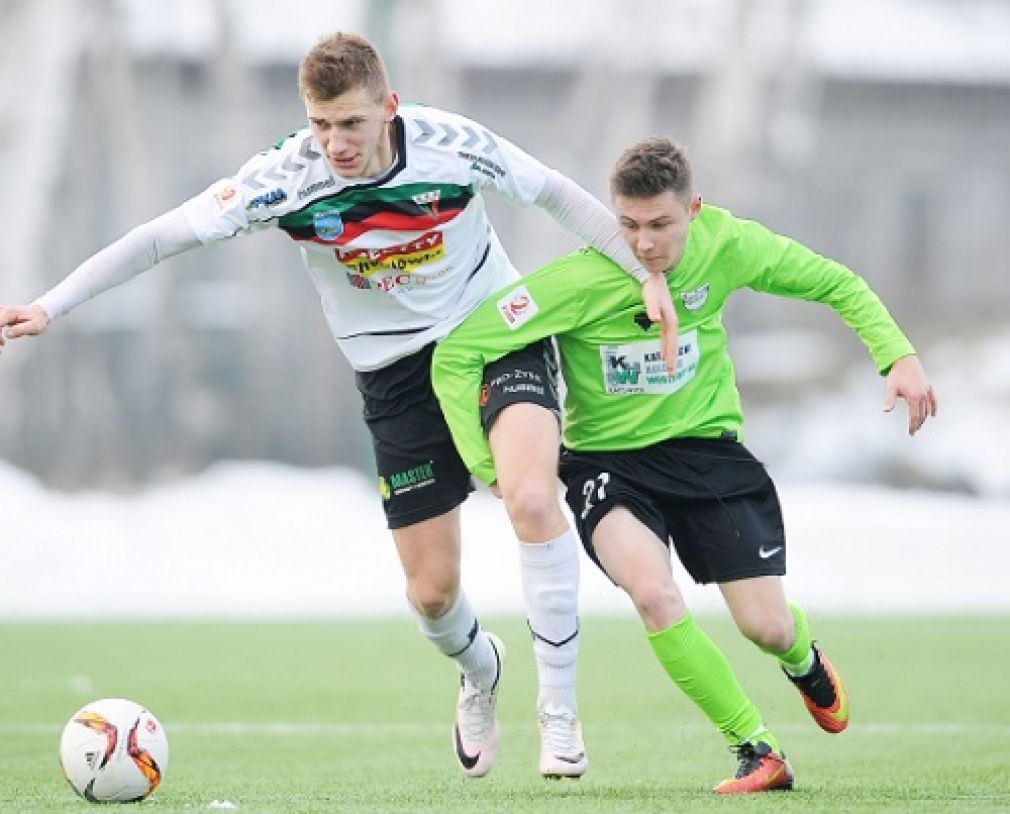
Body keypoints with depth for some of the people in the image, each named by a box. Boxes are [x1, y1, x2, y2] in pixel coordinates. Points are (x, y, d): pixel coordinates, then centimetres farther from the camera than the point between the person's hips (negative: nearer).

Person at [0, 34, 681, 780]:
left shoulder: (453, 145, -21)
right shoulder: (287, 176, -21)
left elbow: (556, 194, -5)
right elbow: (165, 236, -16)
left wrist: (647, 273, -5)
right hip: (398, 373, 2)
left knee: (532, 499, -29)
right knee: (432, 590, 1)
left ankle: (559, 710, -16)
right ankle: (480, 673, 39)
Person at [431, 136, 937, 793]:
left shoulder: (725, 246, -14)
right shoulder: (579, 279, -24)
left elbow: (834, 283, 3)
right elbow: (455, 353, -20)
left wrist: (898, 355, -9)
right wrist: (489, 466, -18)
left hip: (706, 445, 2)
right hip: (607, 461, -2)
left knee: (766, 626, -5)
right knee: (654, 593, -30)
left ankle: (804, 662, 38)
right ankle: (757, 751, -13)